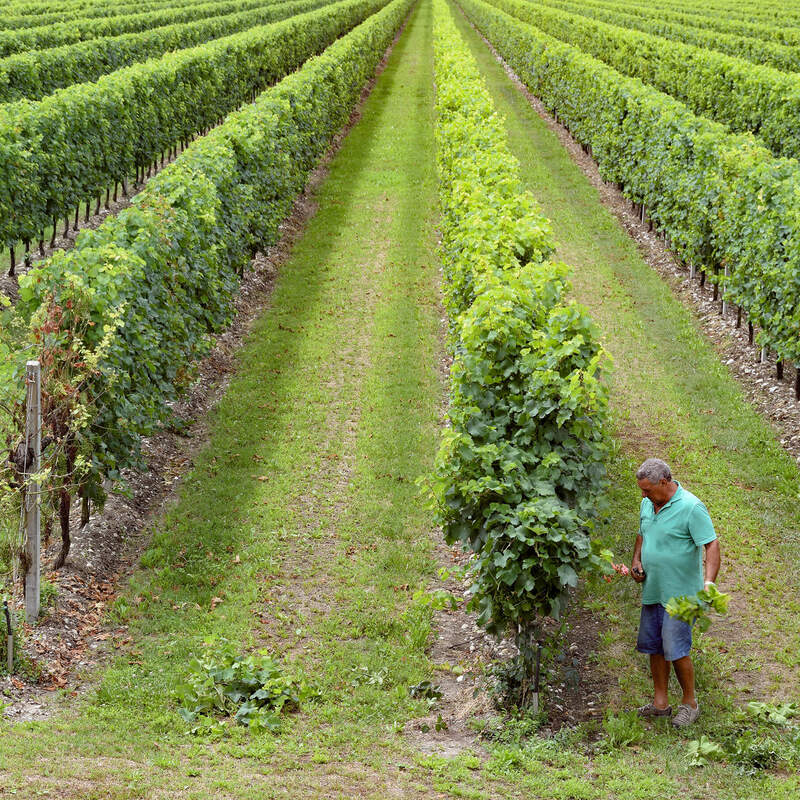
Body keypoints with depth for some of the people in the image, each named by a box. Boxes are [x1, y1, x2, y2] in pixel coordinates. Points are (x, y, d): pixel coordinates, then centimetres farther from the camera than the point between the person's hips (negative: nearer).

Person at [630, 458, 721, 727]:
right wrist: (636, 561, 6)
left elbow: (711, 545, -19)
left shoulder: (691, 508, -17)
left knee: (675, 649, -7)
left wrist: (709, 582, -31)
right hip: (652, 591, 8)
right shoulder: (648, 503, 7)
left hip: (680, 594, -8)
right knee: (653, 646, 11)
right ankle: (660, 702, 22)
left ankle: (689, 703, 10)